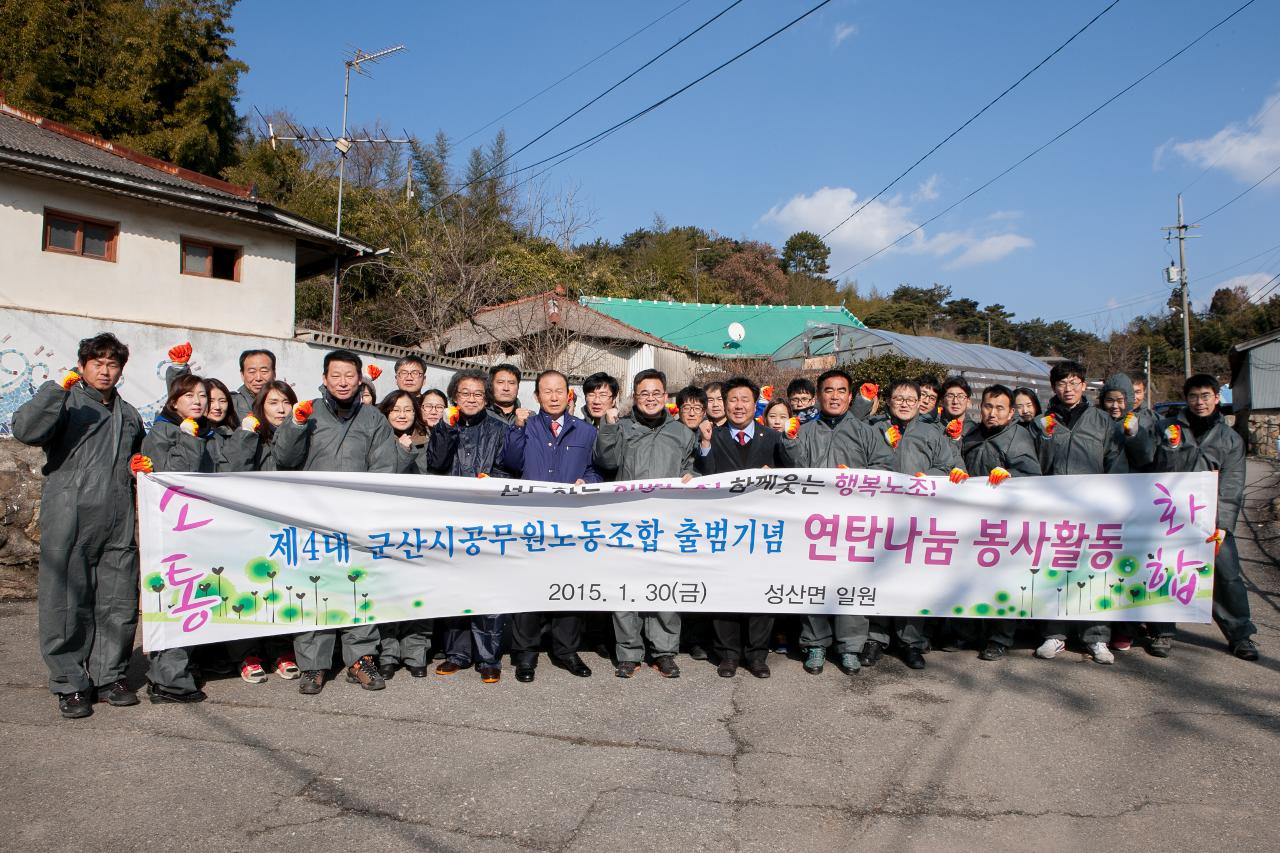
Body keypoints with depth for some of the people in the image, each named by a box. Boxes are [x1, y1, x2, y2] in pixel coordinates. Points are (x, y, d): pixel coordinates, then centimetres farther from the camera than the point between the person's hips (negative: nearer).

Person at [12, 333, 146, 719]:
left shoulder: (129, 415, 22)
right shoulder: (66, 402, 3)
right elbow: (26, 430, -17)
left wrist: (139, 468, 13)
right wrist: (57, 389, -23)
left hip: (118, 526, 5)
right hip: (69, 521, -5)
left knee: (119, 604, 7)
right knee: (67, 604, 0)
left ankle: (109, 676, 20)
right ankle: (70, 684, 12)